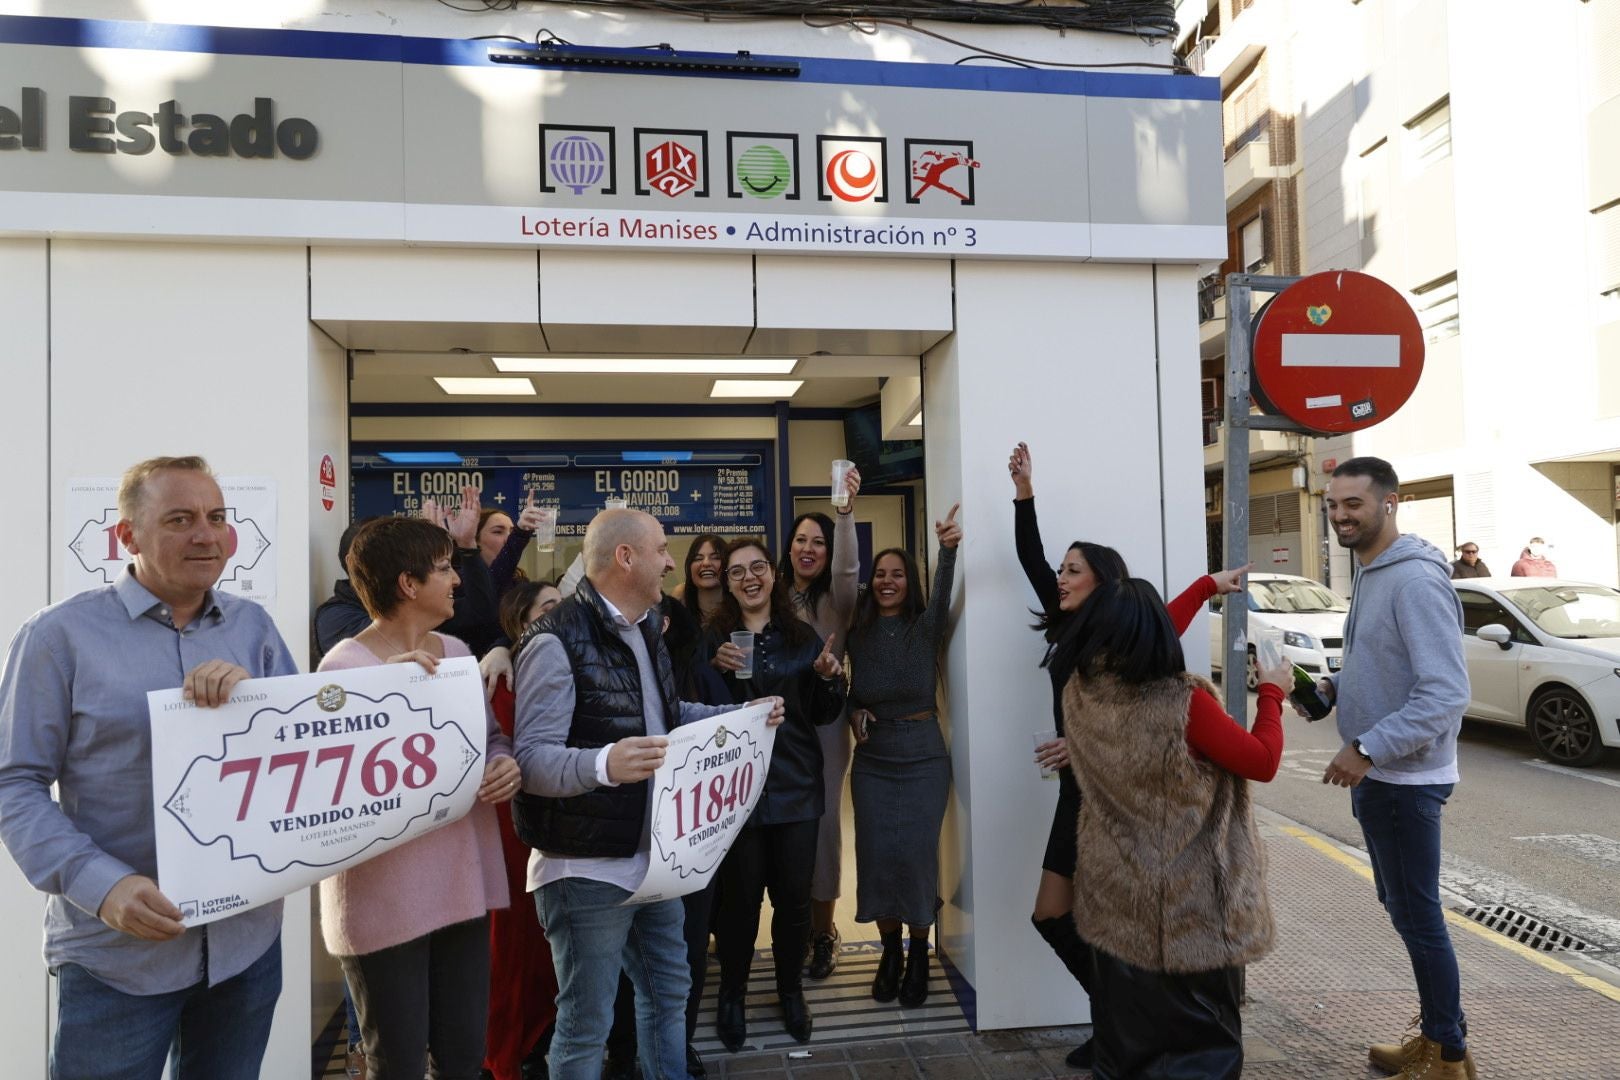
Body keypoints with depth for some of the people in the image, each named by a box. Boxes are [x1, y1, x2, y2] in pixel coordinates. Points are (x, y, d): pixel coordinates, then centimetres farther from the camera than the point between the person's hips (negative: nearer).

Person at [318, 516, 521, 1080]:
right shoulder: (345, 665, -15)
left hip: (462, 883, 7)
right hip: (385, 897, -6)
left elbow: (490, 737, 15)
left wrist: (505, 763, -8)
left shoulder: (456, 652, 7)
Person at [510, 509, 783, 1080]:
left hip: (653, 855, 9)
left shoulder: (645, 630, 12)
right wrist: (604, 764, -44)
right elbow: (530, 758, -26)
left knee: (669, 992, 22)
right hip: (587, 868, -9)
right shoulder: (557, 642, -20)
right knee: (587, 1024, 5)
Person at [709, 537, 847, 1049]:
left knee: (794, 895, 9)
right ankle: (732, 995, 26)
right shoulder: (712, 637, -1)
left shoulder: (803, 637, 6)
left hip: (796, 786, 3)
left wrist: (829, 677, -10)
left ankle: (791, 992, 31)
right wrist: (715, 670, -21)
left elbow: (824, 715, 9)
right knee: (740, 896, 4)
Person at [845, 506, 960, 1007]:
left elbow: (942, 594, -25)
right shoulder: (859, 635, 4)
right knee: (877, 856, 4)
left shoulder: (925, 627, -4)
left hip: (923, 759, -3)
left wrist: (948, 551, -42)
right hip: (872, 760, 3)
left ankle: (919, 954, 19)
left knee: (916, 855, -2)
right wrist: (855, 713, -6)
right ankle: (889, 951, 24)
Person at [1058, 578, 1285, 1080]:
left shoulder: (1078, 696, -7)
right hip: (1188, 903, -5)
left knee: (1124, 1031, 20)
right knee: (1202, 1038, 12)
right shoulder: (1184, 704, -25)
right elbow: (1263, 762, -13)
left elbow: (1136, 657, 10)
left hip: (1115, 892, 5)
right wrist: (1273, 693, 3)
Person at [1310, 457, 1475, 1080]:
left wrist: (1366, 750, -28)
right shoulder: (1369, 575, 10)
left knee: (1417, 916, 2)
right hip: (1378, 777, 10)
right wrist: (1332, 687, 4)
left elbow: (1447, 693, -27)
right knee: (1403, 909, 19)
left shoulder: (1415, 580, -21)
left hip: (1404, 780, -10)